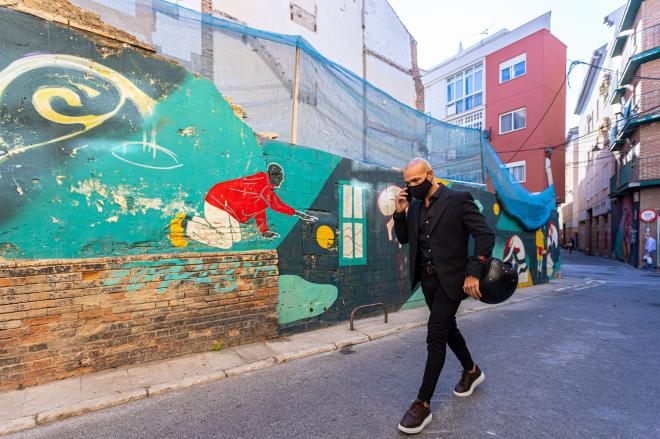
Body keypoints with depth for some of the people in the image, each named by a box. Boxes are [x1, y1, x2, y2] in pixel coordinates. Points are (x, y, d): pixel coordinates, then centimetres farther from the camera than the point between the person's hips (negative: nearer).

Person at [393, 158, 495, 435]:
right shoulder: (415, 205, 5)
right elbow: (403, 239, 9)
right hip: (427, 278, 7)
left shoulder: (458, 199, -12)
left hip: (450, 279, -6)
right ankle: (471, 371, 46)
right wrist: (400, 213, -7)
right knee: (448, 329, 21)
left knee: (435, 337, -7)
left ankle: (423, 404, 6)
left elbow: (486, 235, -13)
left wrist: (474, 272, -20)